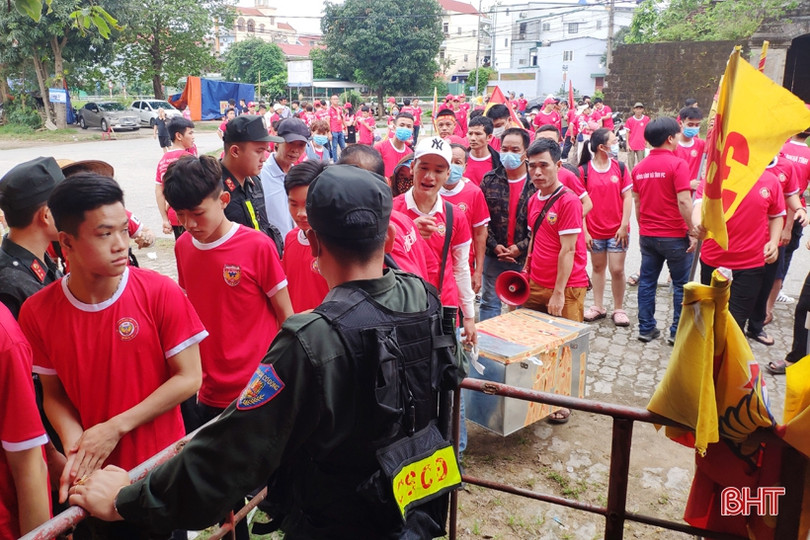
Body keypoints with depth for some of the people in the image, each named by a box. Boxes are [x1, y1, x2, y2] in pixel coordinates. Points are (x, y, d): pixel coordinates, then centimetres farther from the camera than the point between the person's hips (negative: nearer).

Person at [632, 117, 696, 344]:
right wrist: (693, 232, -12)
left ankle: (646, 329, 17)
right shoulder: (677, 164, -13)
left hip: (647, 235, 6)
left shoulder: (639, 167, 6)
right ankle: (677, 332, 10)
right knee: (681, 285, 6)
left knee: (647, 282, 11)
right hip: (674, 235, -5)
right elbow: (684, 201, -19)